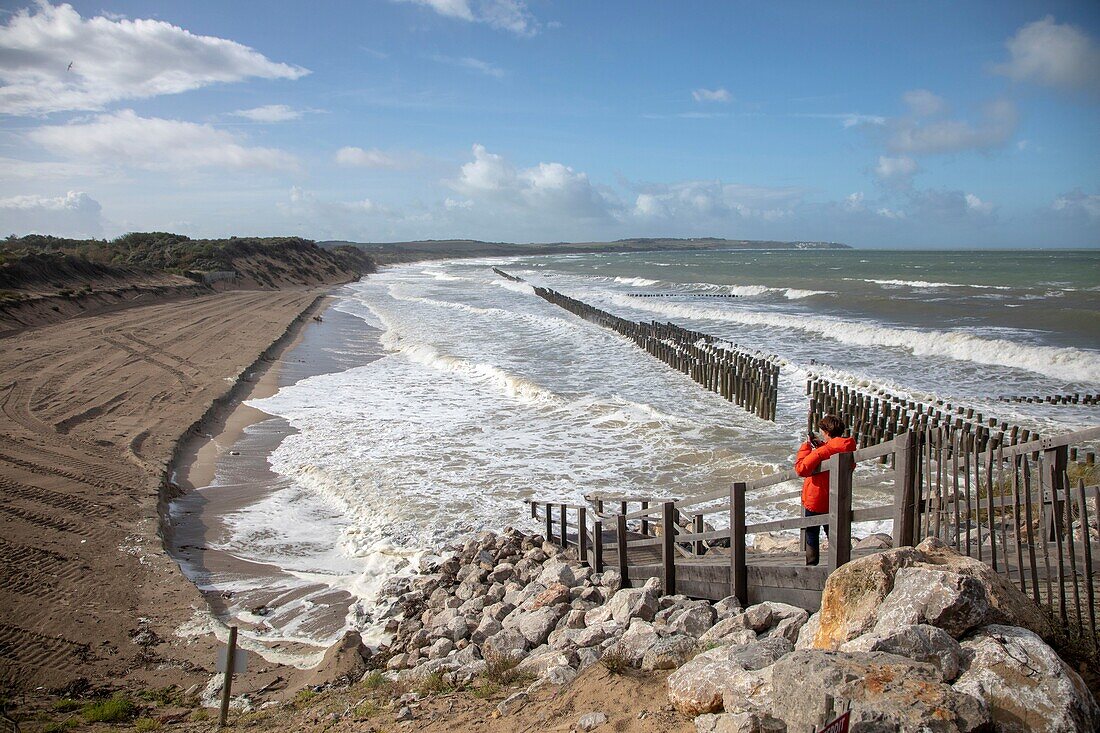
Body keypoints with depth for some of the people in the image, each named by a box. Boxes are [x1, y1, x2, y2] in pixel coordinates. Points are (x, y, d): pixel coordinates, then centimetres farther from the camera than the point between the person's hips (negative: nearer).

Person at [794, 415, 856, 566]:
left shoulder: (823, 452, -26)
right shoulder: (849, 449, -3)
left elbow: (801, 468, -28)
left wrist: (806, 446, -17)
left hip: (815, 500, -6)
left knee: (811, 534, 8)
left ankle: (811, 564, 10)